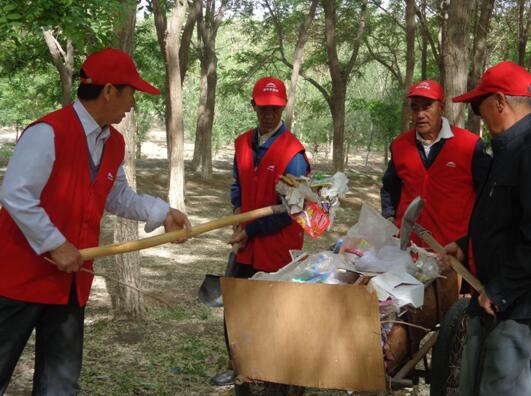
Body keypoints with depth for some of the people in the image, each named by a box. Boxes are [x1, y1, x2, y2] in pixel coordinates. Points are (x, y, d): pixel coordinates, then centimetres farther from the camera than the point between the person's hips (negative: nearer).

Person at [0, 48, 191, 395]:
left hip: (71, 279, 8)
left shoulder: (114, 144, 8)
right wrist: (55, 246, -21)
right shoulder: (49, 132, -19)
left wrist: (162, 213, 7)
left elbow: (117, 197, 19)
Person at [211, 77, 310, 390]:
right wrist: (239, 211, 0)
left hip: (278, 248, -6)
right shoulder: (244, 144, 5)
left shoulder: (293, 153, -15)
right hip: (246, 246, 6)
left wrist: (251, 231, -13)